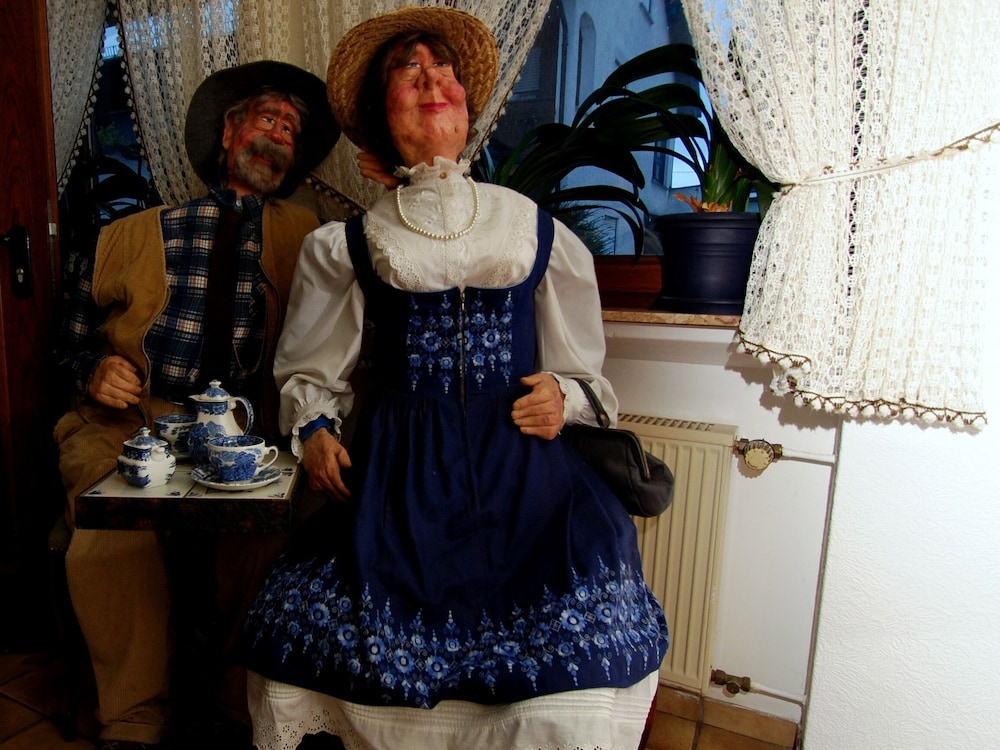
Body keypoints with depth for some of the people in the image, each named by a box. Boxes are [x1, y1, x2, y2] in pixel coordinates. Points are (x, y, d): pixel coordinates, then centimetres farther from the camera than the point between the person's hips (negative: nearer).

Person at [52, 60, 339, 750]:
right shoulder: (136, 236, 11)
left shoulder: (304, 236, 10)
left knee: (270, 536, -27)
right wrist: (94, 369, -1)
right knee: (109, 545, -24)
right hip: (125, 427, 1)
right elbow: (72, 335, 18)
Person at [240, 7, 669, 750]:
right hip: (400, 465, 1)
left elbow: (581, 370, 16)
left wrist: (562, 397, -5)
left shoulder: (538, 231, 12)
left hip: (520, 460, 0)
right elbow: (311, 372, 17)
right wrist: (314, 428, -2)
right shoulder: (351, 243, 12)